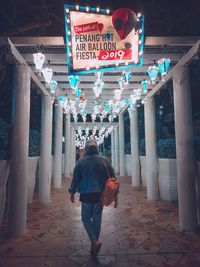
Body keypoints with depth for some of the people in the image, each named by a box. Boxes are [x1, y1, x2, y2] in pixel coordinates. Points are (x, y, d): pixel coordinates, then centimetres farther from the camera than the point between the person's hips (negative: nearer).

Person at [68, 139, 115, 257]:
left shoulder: (81, 161, -4)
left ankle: (94, 241, -1)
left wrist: (72, 192, 9)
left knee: (86, 218, 15)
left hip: (86, 195, -2)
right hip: (100, 194, 2)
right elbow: (112, 177, 1)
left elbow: (75, 178, -1)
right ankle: (94, 247, 25)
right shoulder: (104, 160, -1)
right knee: (97, 219, 14)